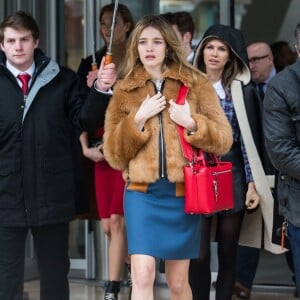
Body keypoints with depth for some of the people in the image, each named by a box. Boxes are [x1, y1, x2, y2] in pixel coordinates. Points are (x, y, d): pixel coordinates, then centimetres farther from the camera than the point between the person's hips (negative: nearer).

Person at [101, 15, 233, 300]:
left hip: (182, 192, 0)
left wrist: (192, 123, -13)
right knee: (142, 277, -13)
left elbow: (224, 139, 3)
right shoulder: (124, 90, 7)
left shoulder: (195, 83, 4)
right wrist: (138, 119, -10)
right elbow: (113, 155, 3)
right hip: (142, 192, 0)